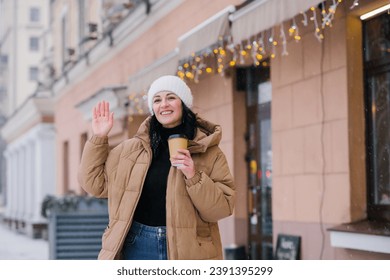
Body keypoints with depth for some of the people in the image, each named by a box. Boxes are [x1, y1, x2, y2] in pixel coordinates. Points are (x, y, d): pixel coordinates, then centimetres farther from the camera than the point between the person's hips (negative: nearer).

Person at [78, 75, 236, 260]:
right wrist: (99, 138, 8)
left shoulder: (208, 151, 2)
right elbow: (94, 183, 14)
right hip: (138, 246, 2)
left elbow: (222, 207, -3)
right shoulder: (132, 149, 9)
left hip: (187, 248, -2)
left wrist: (194, 177, -18)